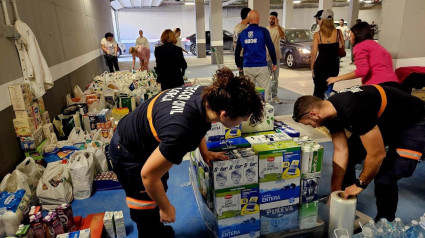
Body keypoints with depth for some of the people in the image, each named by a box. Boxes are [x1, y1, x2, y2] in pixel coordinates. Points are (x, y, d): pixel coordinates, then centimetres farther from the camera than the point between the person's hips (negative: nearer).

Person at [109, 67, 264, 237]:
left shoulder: (208, 94, -20)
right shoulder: (181, 132, -44)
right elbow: (148, 175, -31)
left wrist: (205, 153, 2)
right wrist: (166, 208, -14)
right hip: (128, 154, -8)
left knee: (159, 190, 26)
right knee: (147, 209, 8)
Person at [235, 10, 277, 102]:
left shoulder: (242, 33, 9)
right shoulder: (263, 31, -3)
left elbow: (237, 52, 13)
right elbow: (271, 48, -4)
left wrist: (238, 65, 25)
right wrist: (274, 63, 7)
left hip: (247, 67, 4)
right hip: (261, 67, -4)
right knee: (264, 92, 3)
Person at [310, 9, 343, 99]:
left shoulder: (317, 35, -6)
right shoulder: (338, 33, -2)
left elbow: (314, 53, -7)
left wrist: (312, 68, 0)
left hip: (320, 64, -2)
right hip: (334, 65, 2)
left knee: (318, 90, 6)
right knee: (328, 89, 19)